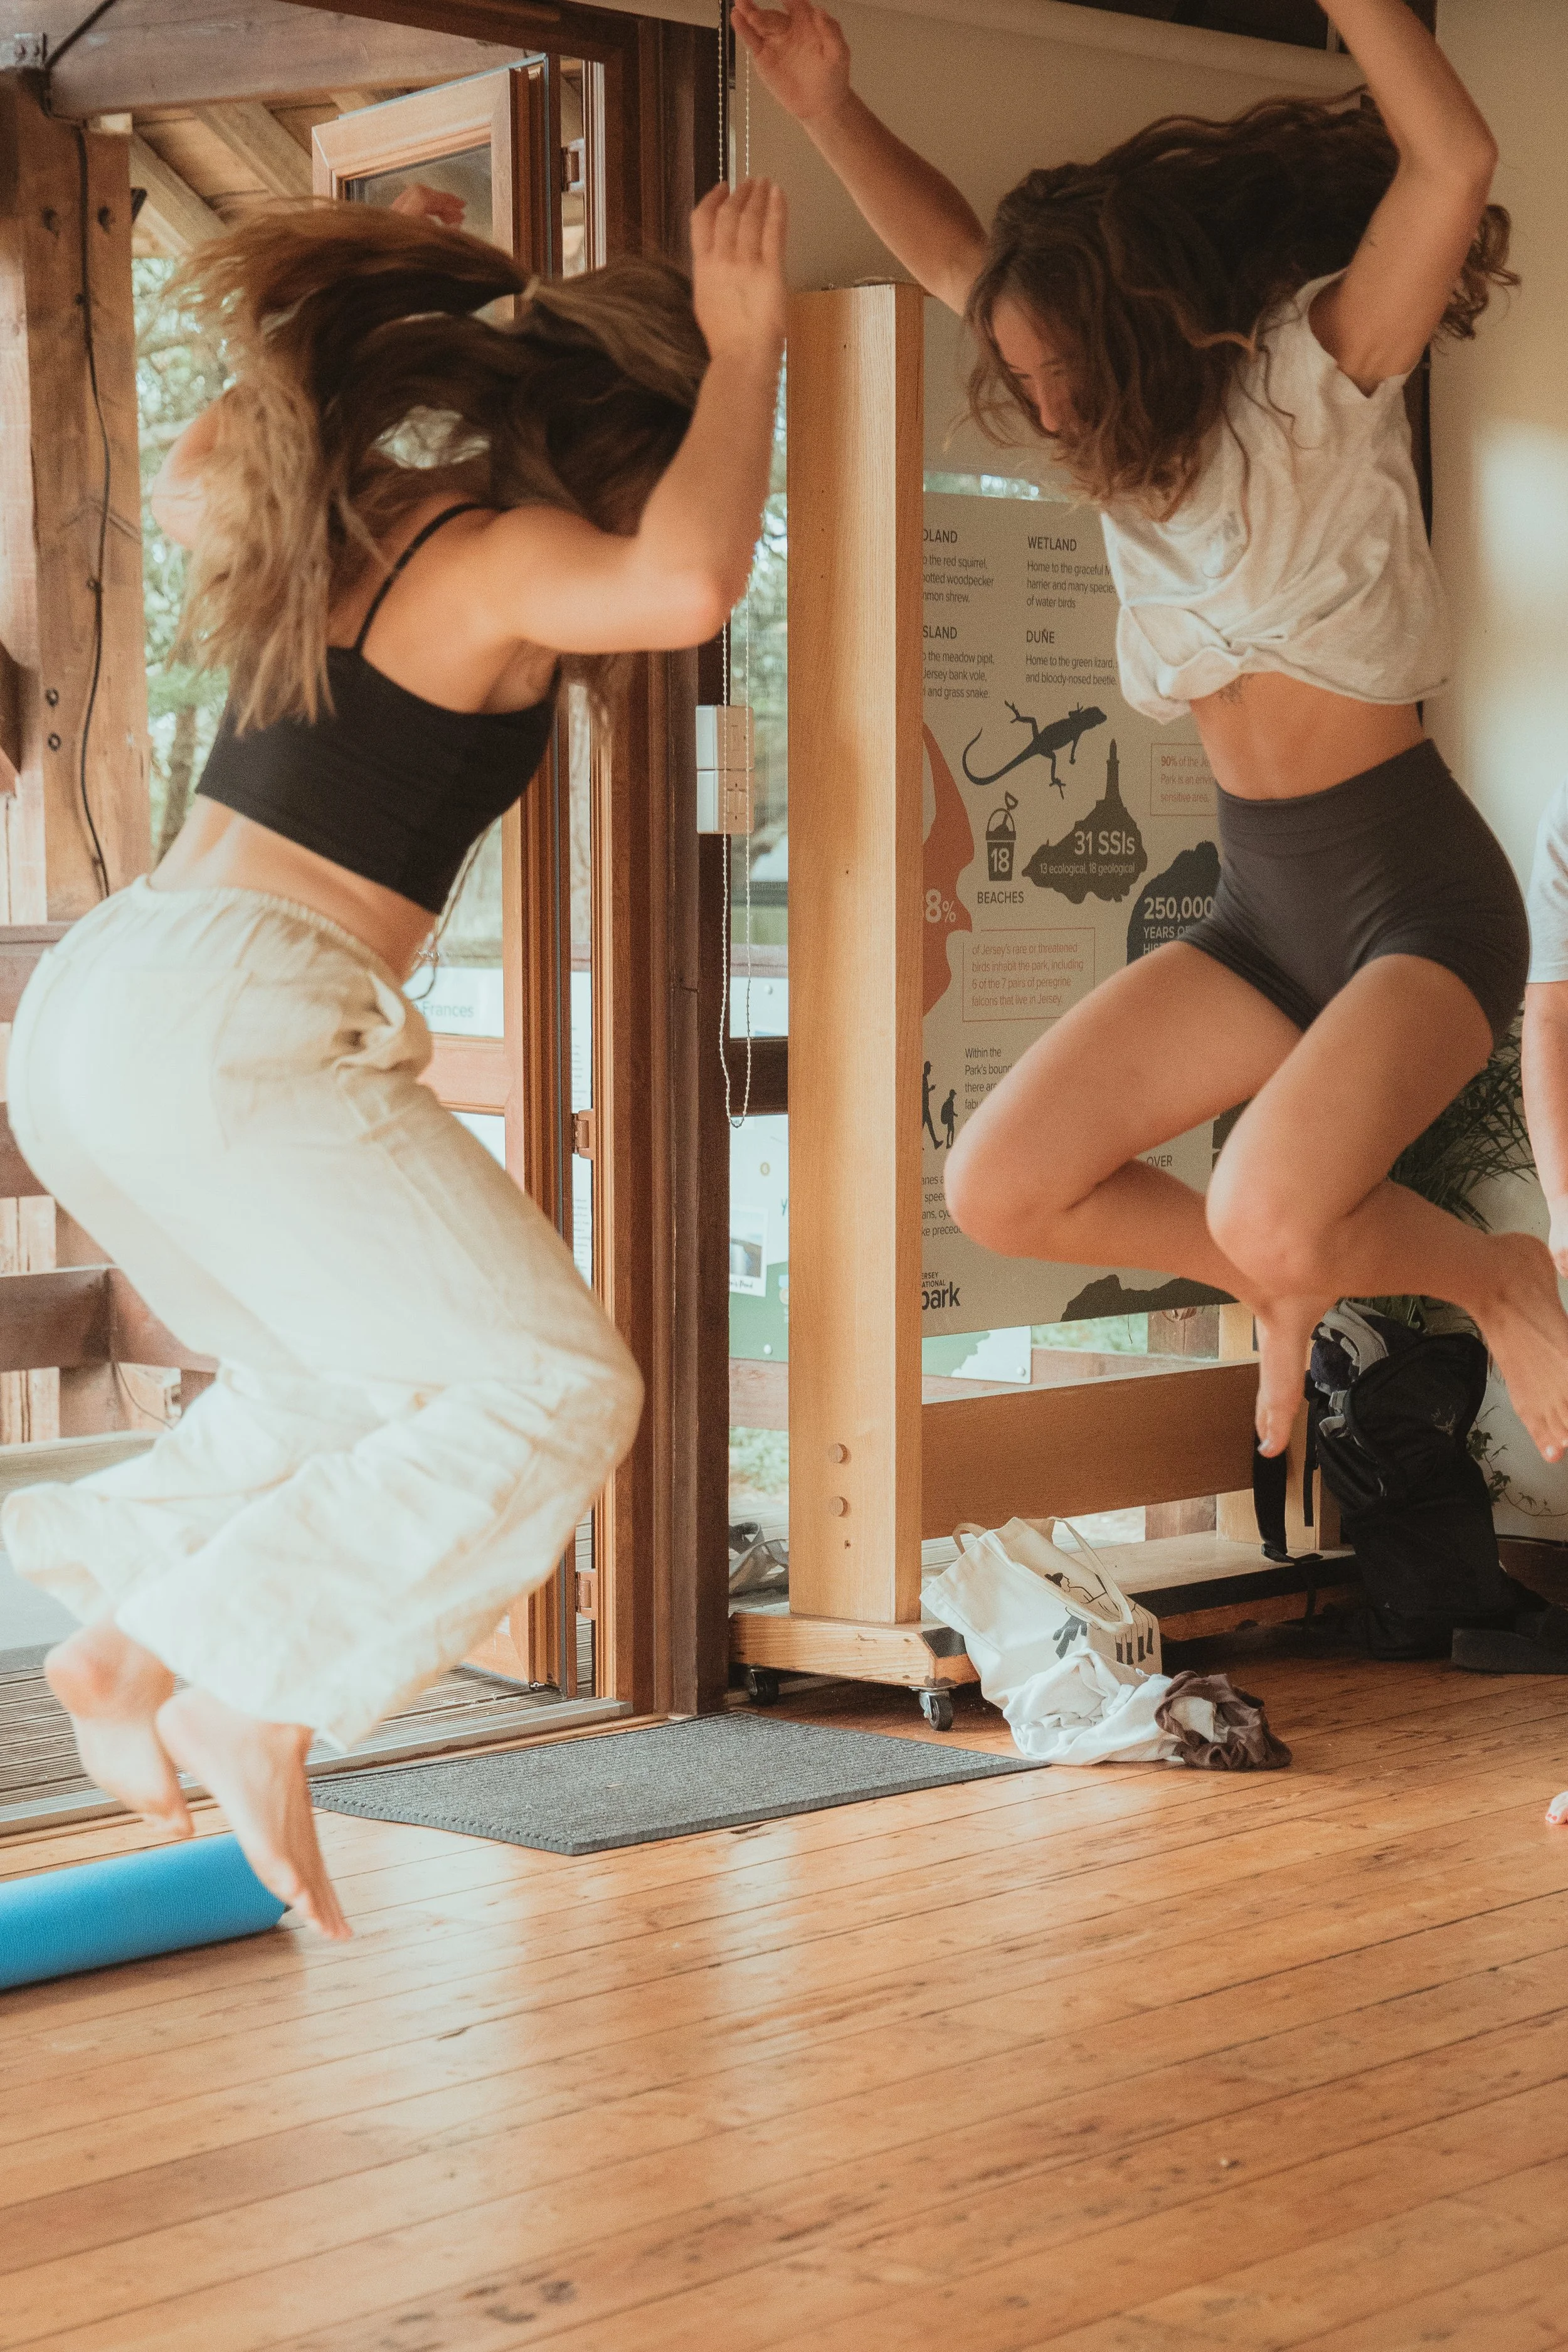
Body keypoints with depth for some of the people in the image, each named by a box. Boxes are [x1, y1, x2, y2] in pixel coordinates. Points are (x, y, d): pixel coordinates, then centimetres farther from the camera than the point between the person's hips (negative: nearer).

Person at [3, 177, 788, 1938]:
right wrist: (745, 347, -16)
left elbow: (187, 478, 40)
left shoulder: (354, 511, 17)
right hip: (235, 1019, -10)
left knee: (357, 1384, 27)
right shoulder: (500, 559, -8)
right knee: (551, 1385, -8)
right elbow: (688, 584, -30)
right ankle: (248, 1693, -8)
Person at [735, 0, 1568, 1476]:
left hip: (1418, 900, -7)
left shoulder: (1318, 379, -10)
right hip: (1262, 910, 7)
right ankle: (1291, 1287, 20)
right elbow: (954, 258, 12)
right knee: (998, 1191, -4)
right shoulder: (1126, 440, 8)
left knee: (1271, 1219, -30)